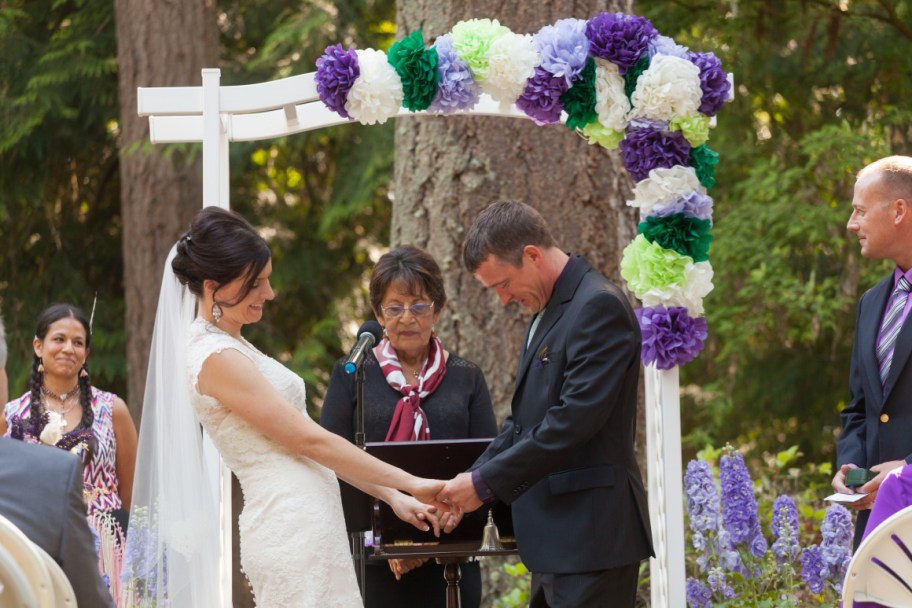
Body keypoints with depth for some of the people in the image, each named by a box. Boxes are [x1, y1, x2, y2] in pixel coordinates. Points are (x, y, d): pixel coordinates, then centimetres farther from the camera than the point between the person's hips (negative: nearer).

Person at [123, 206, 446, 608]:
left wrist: (392, 496, 9)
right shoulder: (217, 359, -13)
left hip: (301, 526, 9)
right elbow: (309, 440, -13)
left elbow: (302, 443, 16)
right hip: (295, 530, -9)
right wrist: (410, 483, -9)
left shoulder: (232, 348, 17)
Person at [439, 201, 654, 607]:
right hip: (558, 538, 10)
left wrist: (485, 483, -16)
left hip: (591, 537, -10)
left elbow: (573, 421, -20)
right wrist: (469, 481, 6)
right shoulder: (548, 309, 18)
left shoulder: (599, 307, -13)